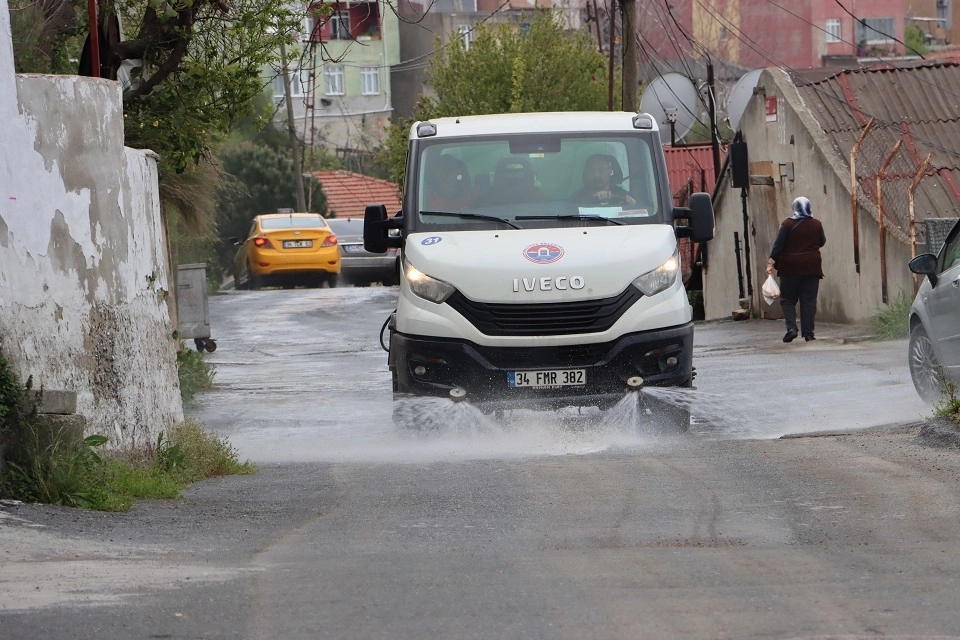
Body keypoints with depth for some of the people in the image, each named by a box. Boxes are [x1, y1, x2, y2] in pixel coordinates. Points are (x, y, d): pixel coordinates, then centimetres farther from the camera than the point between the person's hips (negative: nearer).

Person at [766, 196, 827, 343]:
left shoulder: (788, 224, -7)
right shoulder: (816, 224, 1)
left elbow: (778, 245, -11)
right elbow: (822, 242, 15)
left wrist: (771, 263, -12)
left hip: (790, 268, -2)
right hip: (811, 268, 2)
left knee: (788, 299, 6)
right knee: (809, 300, 5)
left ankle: (791, 327, -12)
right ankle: (808, 332, 2)